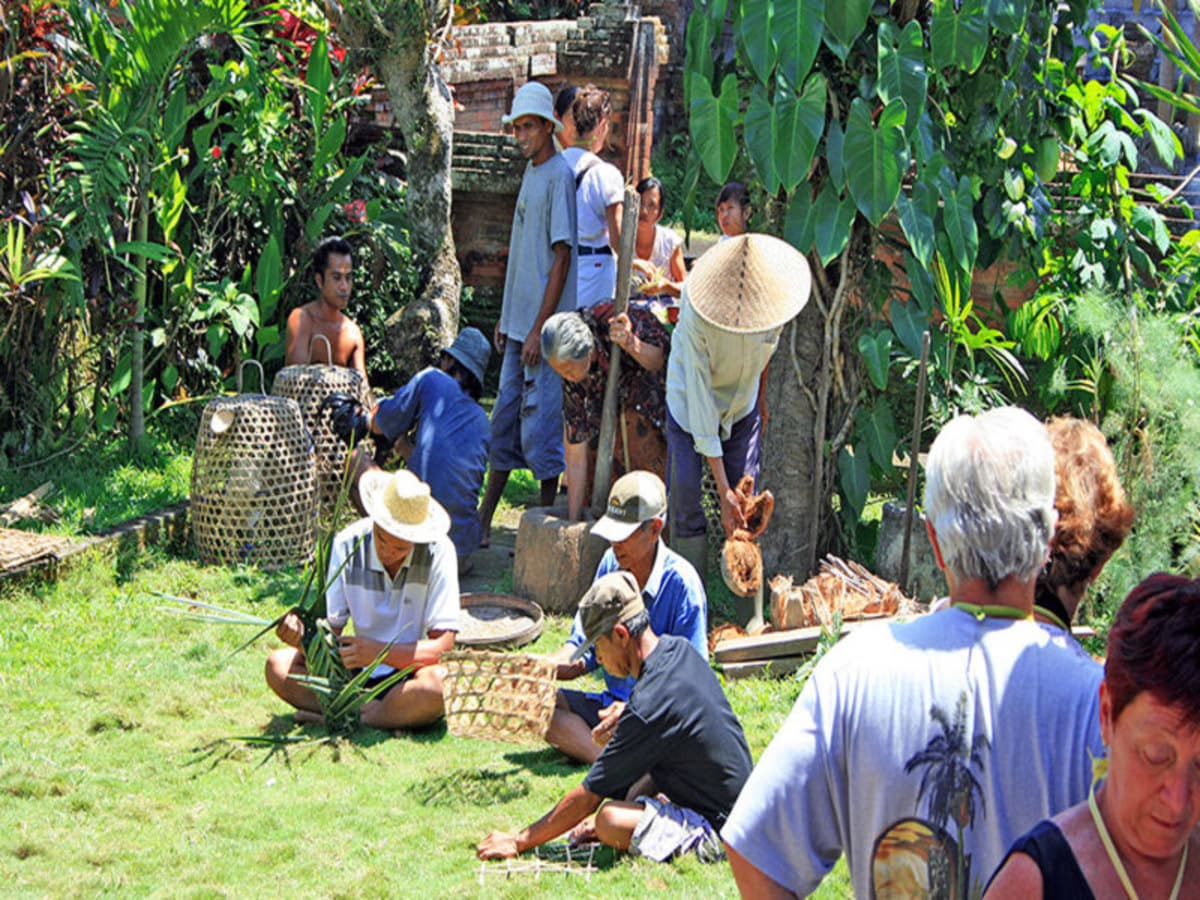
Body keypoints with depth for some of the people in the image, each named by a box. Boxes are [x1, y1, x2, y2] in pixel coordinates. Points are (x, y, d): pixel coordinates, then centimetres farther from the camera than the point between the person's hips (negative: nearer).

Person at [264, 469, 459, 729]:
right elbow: (330, 627, -5)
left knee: (437, 685, -38)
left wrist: (379, 651, -31)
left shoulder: (438, 551, -16)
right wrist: (303, 634, -28)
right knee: (278, 666, -16)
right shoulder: (348, 544, -8)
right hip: (359, 665, 4)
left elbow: (443, 645, -19)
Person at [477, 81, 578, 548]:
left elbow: (562, 259, -16)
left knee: (539, 426, -5)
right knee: (505, 422, 11)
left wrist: (539, 330, -18)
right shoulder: (530, 173, 16)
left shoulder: (559, 176, -12)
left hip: (544, 331, -9)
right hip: (518, 324, 9)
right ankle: (481, 525, 16)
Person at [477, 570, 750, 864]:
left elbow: (588, 795, -20)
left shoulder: (648, 705, -26)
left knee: (610, 821, -28)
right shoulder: (680, 650, 0)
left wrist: (520, 841, -11)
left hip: (715, 822, -9)